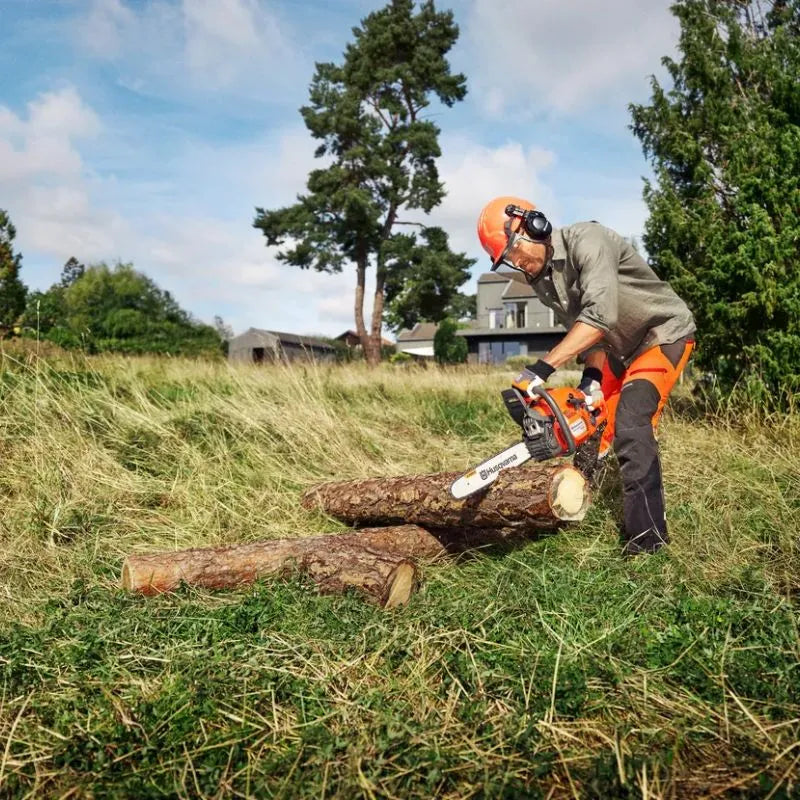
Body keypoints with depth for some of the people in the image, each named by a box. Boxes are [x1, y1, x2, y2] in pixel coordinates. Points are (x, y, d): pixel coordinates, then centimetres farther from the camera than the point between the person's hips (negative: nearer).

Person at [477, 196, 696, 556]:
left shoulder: (586, 239, -27)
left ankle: (647, 541, -18)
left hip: (664, 335, -9)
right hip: (618, 349, 9)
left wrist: (542, 367, -42)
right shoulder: (541, 280, -1)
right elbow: (580, 330, -1)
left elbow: (600, 314, -38)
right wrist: (592, 377, -19)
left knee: (630, 424, -22)